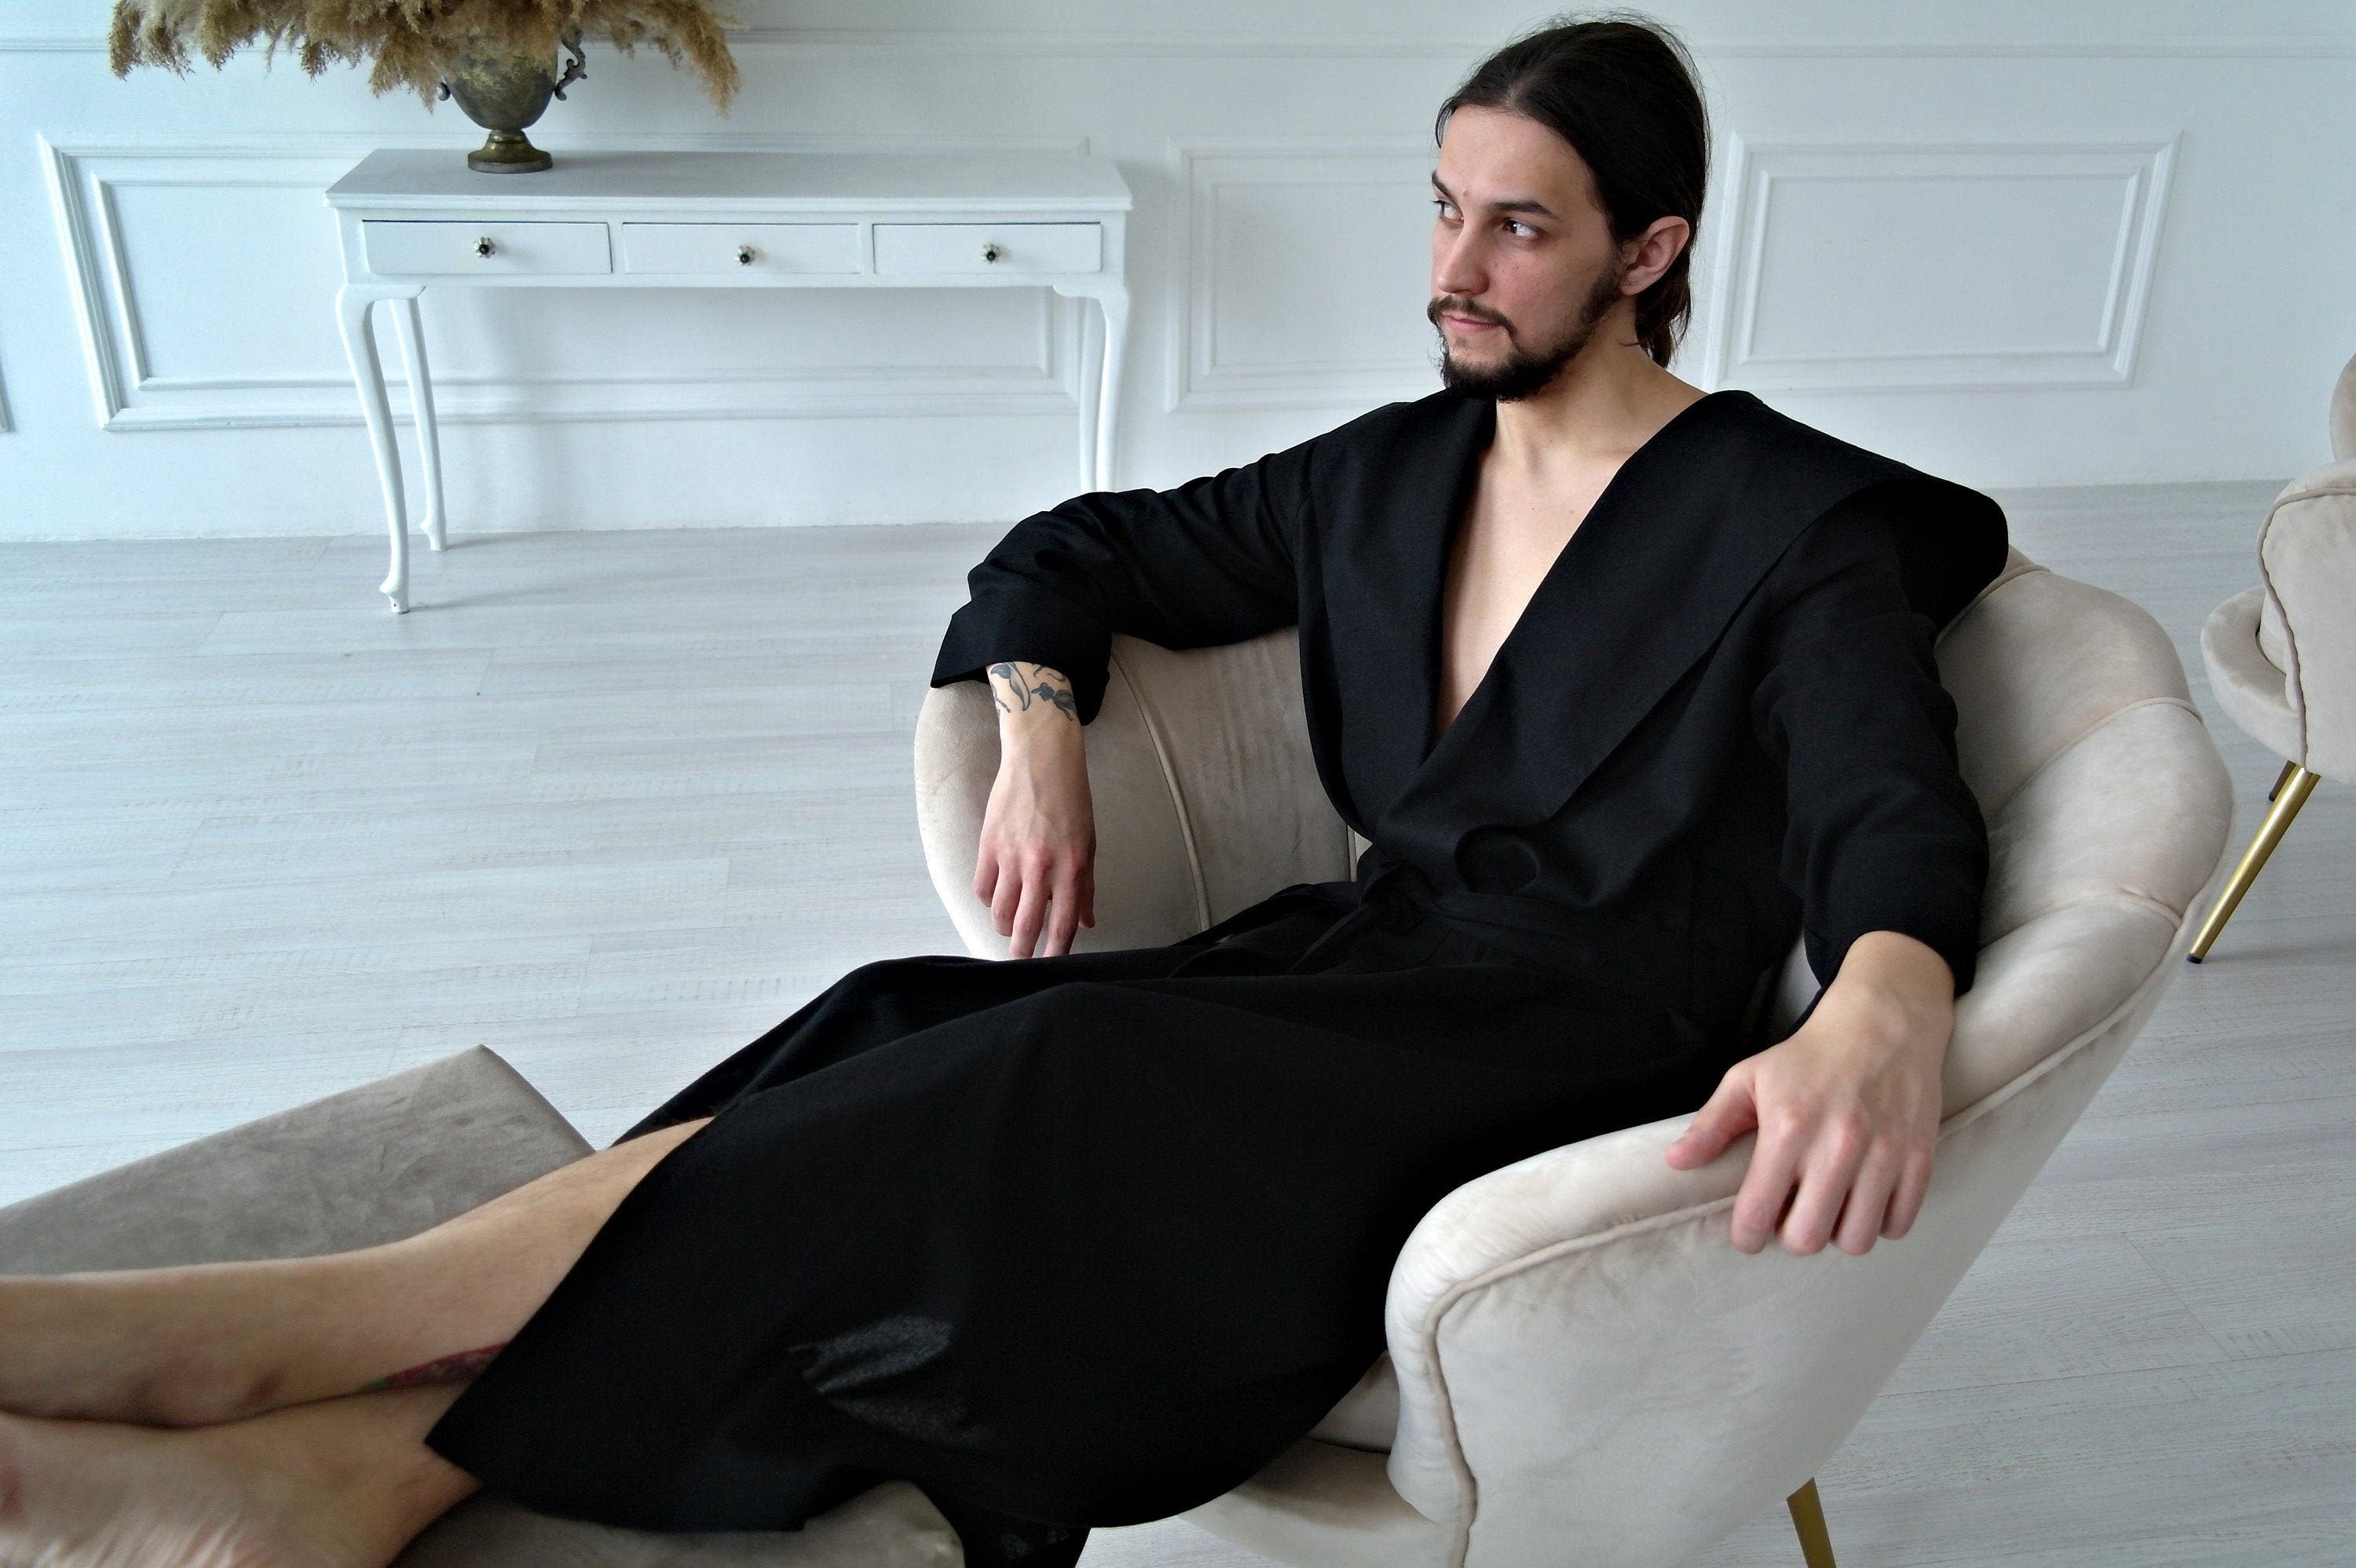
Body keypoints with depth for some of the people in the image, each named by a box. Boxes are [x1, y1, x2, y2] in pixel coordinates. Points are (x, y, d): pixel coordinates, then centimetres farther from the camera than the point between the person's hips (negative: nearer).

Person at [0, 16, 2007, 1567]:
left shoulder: (1785, 520, -3)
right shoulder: (1390, 474, 13)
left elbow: (1896, 814, -16)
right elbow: (1082, 551, 20)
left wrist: (1880, 1020, -40)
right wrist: (1040, 724, -3)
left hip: (1579, 1053, -5)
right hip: (1370, 963, 6)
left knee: (1065, 1082, -32)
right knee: (922, 1026, -25)